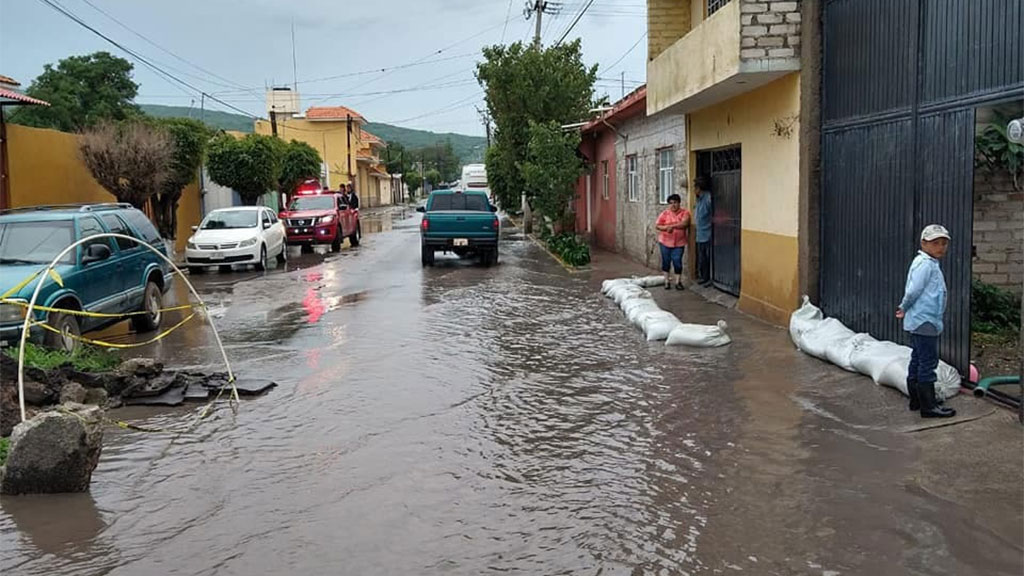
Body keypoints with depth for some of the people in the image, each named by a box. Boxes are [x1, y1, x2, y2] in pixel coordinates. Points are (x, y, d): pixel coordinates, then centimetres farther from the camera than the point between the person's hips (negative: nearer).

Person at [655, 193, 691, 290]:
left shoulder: (684, 212, -3)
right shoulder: (665, 213, -1)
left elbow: (685, 223, -19)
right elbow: (657, 225, -4)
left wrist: (671, 225, -21)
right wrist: (666, 228, -21)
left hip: (679, 242, -1)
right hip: (665, 242, 1)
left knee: (677, 261, -3)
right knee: (666, 261, 7)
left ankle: (678, 282, 9)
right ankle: (667, 281, 18)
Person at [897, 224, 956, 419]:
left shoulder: (931, 263, 15)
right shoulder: (925, 264, -17)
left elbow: (914, 291, 19)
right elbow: (913, 291, -21)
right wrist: (905, 308, -5)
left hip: (921, 321, 10)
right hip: (924, 321, -10)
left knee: (918, 360, 15)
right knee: (928, 362, -7)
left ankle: (916, 399, 25)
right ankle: (928, 406, -3)